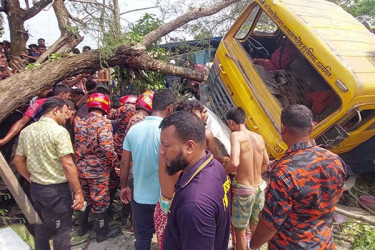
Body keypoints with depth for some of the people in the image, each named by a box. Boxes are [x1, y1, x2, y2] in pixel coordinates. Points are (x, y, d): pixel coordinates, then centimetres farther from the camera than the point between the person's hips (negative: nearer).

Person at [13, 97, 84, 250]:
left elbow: (18, 160, 11)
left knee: (41, 227, 24)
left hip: (35, 188, 7)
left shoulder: (26, 131, 4)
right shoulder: (59, 131, -18)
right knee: (62, 231, 9)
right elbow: (67, 165, -23)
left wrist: (31, 179, 20)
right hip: (57, 189, -7)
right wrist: (78, 192, -17)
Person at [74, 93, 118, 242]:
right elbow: (107, 147, -28)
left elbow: (76, 147, 8)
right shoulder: (104, 123, -17)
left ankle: (83, 227, 40)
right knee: (100, 202, 9)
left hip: (81, 168, 6)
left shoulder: (79, 124, 4)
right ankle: (102, 233, 24)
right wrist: (112, 162, -13)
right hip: (98, 170, -6)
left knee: (84, 199, 23)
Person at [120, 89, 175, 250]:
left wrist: (124, 186, 17)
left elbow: (124, 162, 3)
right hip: (163, 196, -4)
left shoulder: (133, 129, -3)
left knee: (143, 236, 22)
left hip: (140, 195, 5)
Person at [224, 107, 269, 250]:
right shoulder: (259, 137, 1)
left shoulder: (236, 135, -18)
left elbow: (234, 163, -31)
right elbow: (266, 165, 11)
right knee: (255, 228, 26)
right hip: (260, 188, 6)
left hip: (243, 190, -6)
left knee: (239, 230, 16)